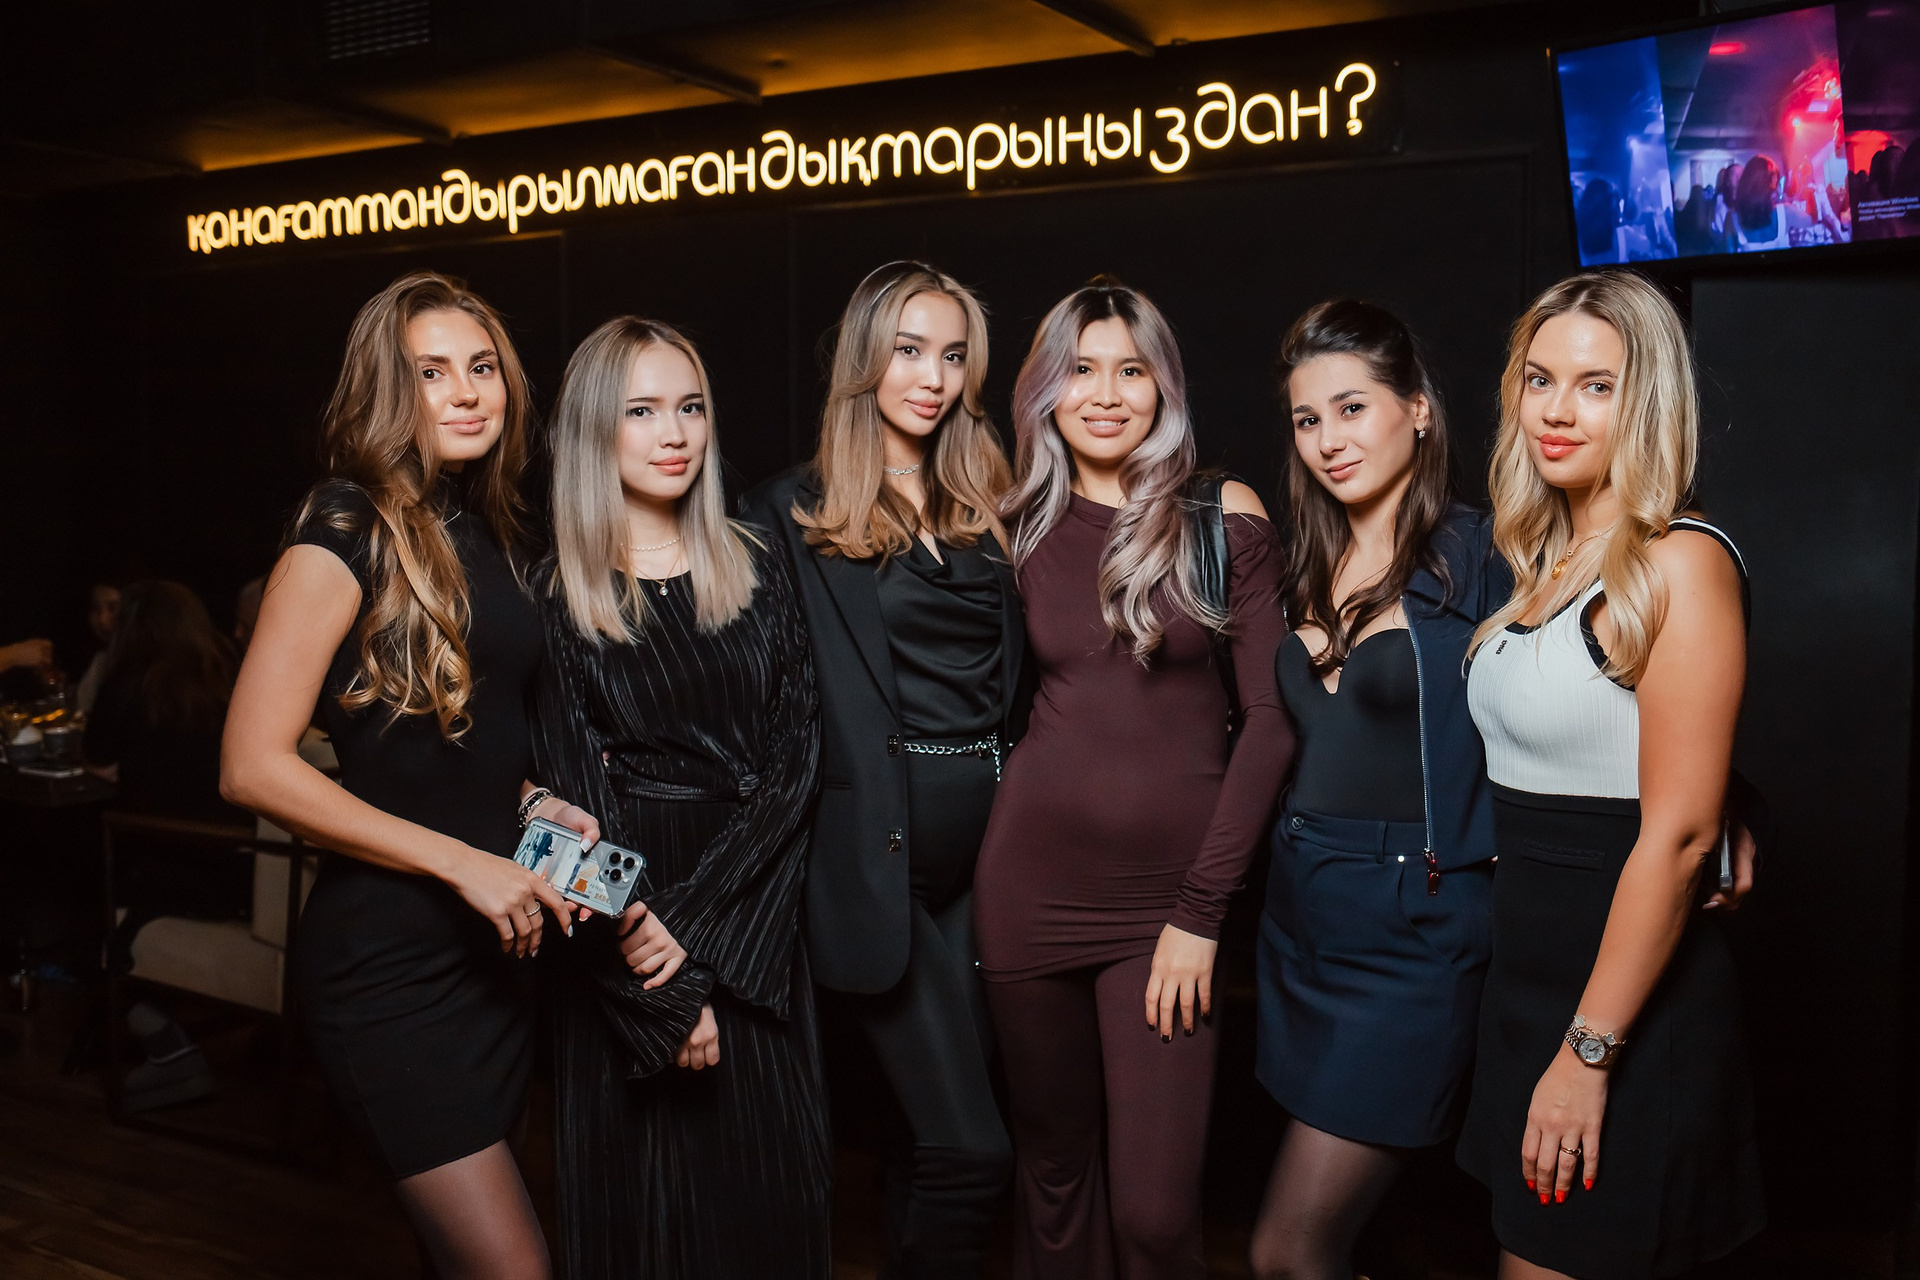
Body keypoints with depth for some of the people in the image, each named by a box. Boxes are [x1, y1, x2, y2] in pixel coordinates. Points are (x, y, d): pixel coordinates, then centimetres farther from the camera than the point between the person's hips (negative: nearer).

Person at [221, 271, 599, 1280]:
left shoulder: (483, 530, 10)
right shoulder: (349, 531, -13)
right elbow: (253, 766, -17)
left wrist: (526, 801, 1)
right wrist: (462, 860, -19)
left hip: (492, 942, 8)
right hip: (388, 958, -7)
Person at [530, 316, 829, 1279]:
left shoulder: (755, 575, 6)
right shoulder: (556, 598, -2)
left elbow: (793, 767, -2)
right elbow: (576, 806, -7)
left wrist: (696, 924, -14)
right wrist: (663, 1001, -12)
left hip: (753, 937, 3)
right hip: (626, 949, -2)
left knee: (772, 1198, 10)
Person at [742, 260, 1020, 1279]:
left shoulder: (986, 507, 12)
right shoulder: (797, 510, -2)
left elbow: (1012, 678, 15)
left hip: (984, 844, 5)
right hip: (878, 855, -5)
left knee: (934, 1140, 14)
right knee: (971, 1149, -5)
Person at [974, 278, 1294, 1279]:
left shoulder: (1225, 519, -1)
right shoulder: (1023, 528, 6)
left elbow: (1269, 716, -5)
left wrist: (1202, 909, -9)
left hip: (1170, 892, -2)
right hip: (1033, 883, 2)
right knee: (1051, 1162, 13)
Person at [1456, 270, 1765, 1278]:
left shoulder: (1680, 563, -14)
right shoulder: (1542, 562, 9)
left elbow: (1678, 833, -19)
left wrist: (1589, 1051, -18)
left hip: (1627, 998, -7)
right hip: (1524, 975, 7)